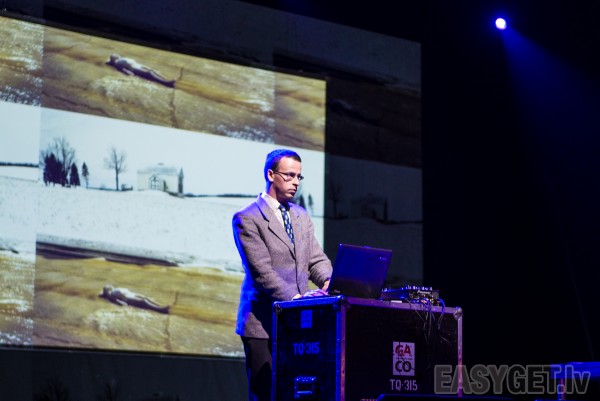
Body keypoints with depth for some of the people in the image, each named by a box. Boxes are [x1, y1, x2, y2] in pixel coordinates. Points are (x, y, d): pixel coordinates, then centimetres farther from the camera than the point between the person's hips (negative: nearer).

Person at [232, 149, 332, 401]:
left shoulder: (301, 216, 17)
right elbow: (261, 271, -13)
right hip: (263, 322, -6)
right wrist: (295, 297, -24)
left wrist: (329, 282, -11)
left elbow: (316, 259, 12)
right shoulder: (247, 219, -5)